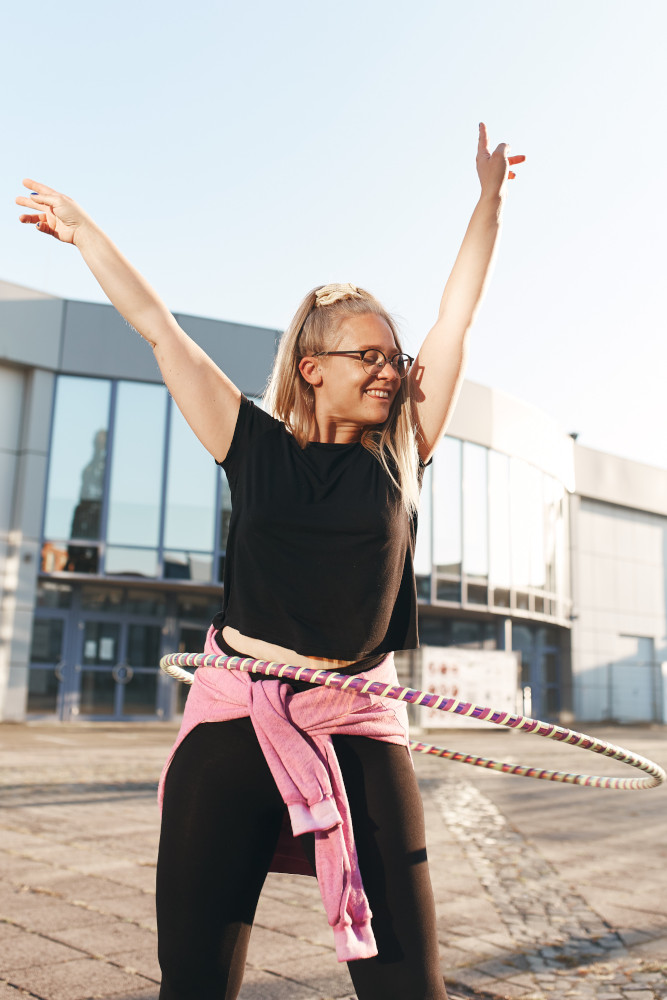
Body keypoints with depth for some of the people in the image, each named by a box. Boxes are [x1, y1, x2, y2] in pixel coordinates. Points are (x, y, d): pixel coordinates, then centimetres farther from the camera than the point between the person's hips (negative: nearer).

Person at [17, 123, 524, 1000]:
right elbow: (159, 328, 13)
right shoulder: (258, 448, 6)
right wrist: (80, 227, 23)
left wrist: (490, 197, 20)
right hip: (234, 720, 0)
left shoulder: (398, 459, 9)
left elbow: (456, 319, 13)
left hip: (359, 728, 1)